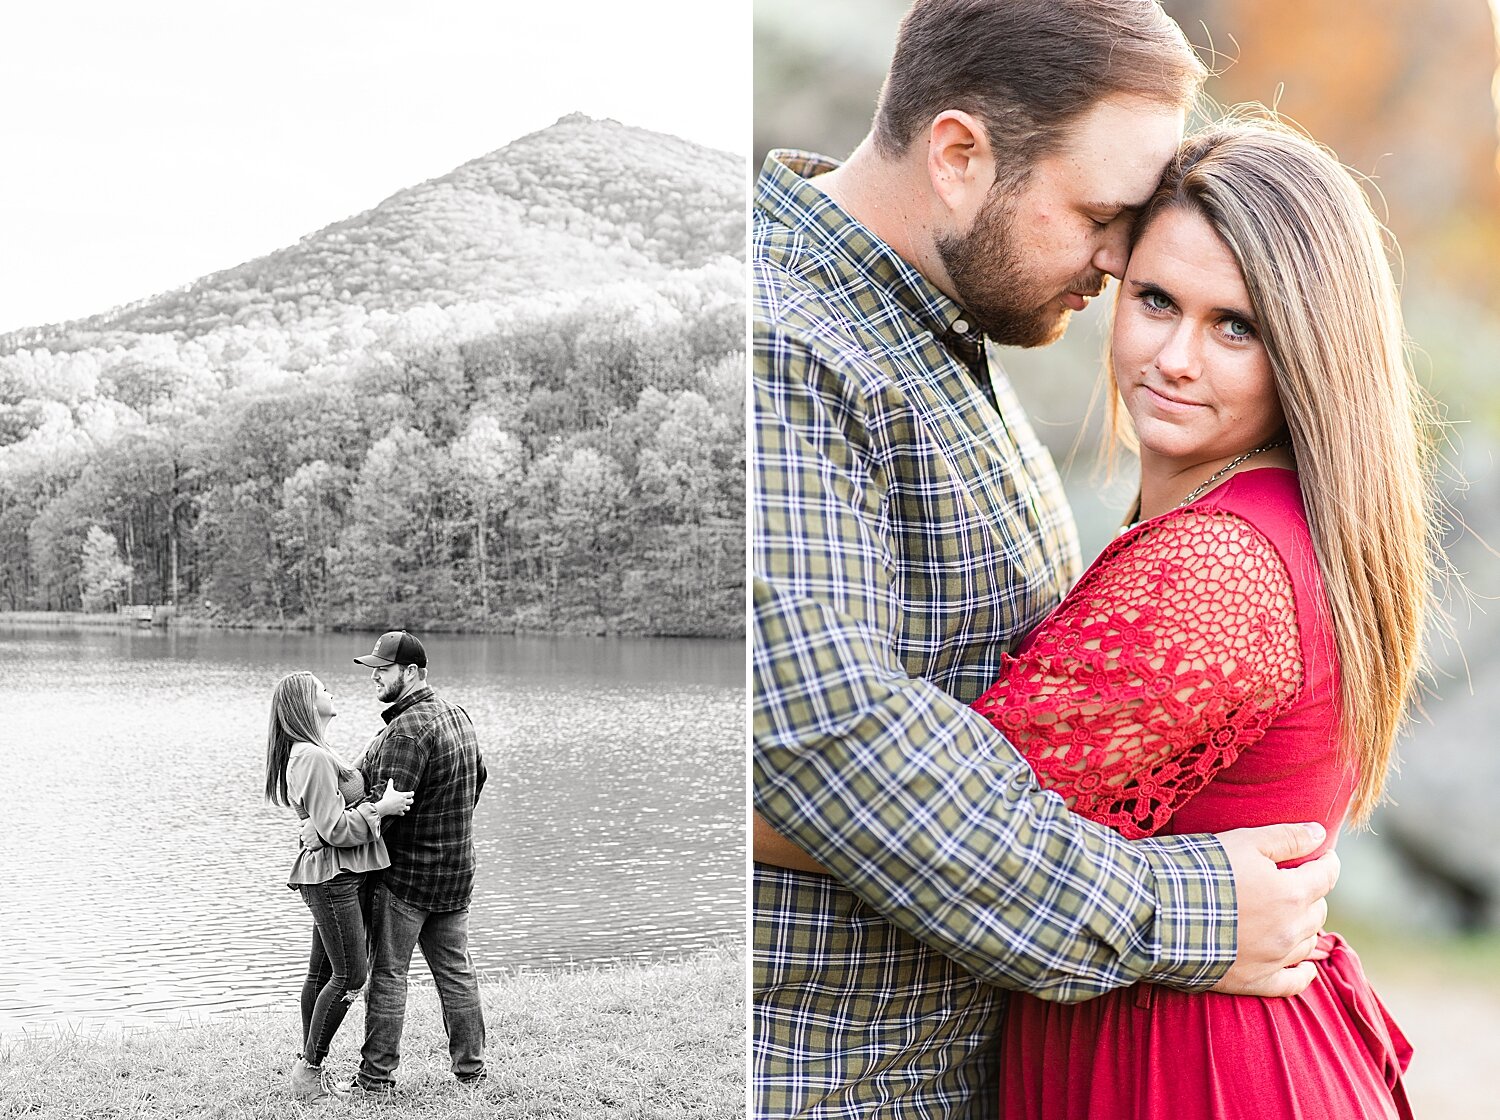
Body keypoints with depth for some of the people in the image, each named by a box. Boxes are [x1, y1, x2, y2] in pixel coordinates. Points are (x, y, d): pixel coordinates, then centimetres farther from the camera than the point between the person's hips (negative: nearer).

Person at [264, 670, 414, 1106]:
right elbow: (335, 829, -21)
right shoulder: (313, 757, -18)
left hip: (333, 877, 11)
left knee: (323, 971, 13)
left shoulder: (313, 753, 17)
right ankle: (309, 1070, -2)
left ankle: (308, 1063, 19)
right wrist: (381, 808, -18)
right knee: (350, 975, -8)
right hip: (333, 876, -11)